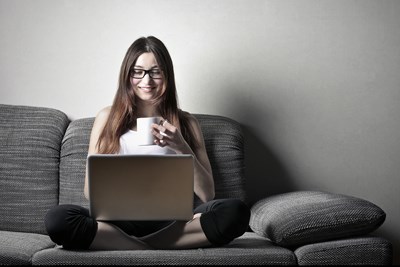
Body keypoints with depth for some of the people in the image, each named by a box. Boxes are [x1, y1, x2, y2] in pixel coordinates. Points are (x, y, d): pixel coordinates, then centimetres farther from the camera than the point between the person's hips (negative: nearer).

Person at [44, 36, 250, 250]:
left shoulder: (185, 123, 12)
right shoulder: (107, 118, 11)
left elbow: (207, 194, 7)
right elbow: (91, 189, 10)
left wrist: (182, 148, -8)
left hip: (170, 223, 1)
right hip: (119, 222, -1)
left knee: (235, 212, -28)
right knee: (57, 218, -30)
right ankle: (156, 251, -19)